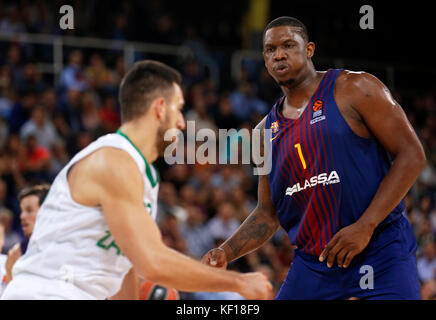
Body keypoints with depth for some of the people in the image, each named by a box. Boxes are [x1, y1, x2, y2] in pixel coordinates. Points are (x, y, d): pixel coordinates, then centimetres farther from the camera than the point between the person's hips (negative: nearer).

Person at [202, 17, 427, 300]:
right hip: (312, 263, 5)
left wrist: (366, 226, -17)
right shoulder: (268, 130, 13)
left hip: (380, 253, -5)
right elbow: (268, 214, 17)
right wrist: (226, 252, -2)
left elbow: (412, 155, -10)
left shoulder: (354, 89, -5)